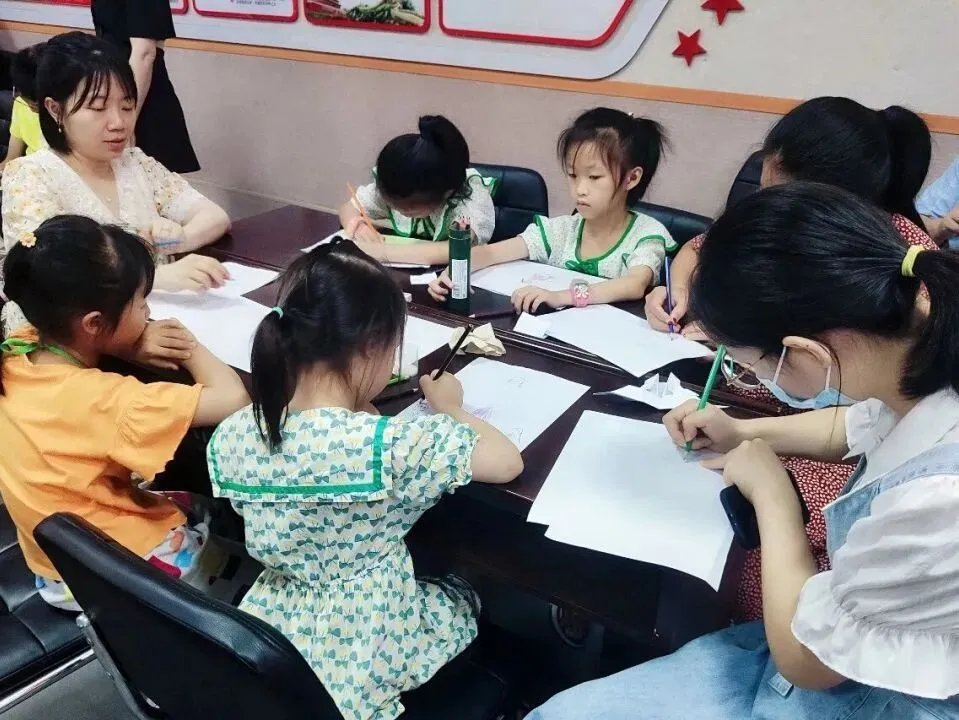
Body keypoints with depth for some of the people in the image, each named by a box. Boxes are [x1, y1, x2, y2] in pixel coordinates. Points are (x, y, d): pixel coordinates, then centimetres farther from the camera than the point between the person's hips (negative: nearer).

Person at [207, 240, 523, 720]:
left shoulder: (231, 438, -13)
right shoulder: (390, 446, -31)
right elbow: (508, 462, -19)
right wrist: (448, 407, -4)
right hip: (363, 666, -5)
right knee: (460, 596, 27)